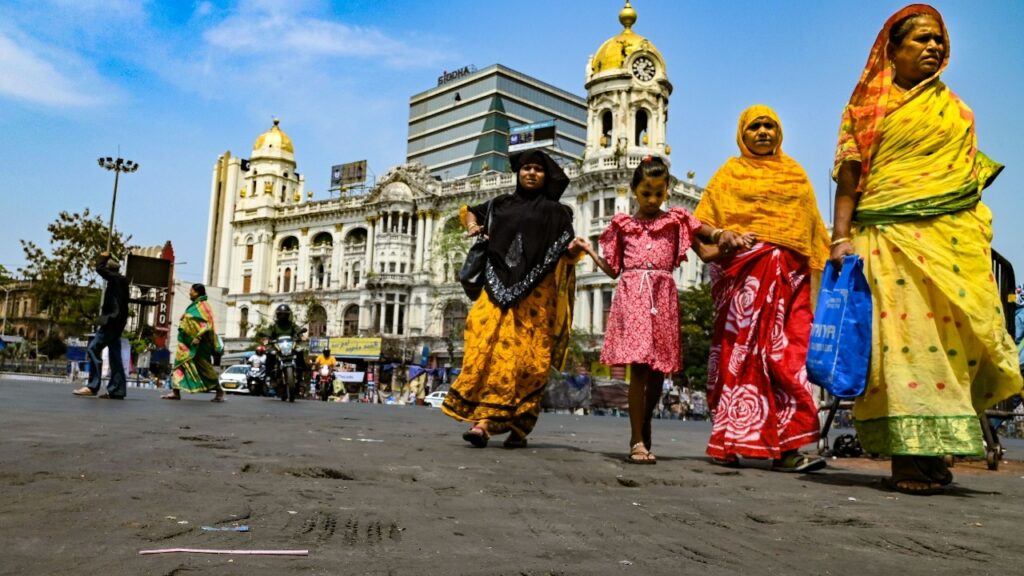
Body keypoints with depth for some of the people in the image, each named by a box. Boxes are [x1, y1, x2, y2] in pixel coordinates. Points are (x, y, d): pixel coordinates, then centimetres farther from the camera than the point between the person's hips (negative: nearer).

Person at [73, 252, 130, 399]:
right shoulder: (121, 281, 18)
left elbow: (100, 268, -15)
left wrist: (103, 257, 4)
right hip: (116, 322, 10)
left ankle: (92, 386, -17)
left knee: (93, 348, -12)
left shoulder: (115, 278, -6)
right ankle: (117, 389, 5)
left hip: (112, 320, -10)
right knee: (114, 354, 7)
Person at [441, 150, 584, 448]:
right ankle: (483, 421, -14)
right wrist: (473, 226, 12)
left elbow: (566, 256, 3)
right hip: (499, 289, 3)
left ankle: (518, 428, -3)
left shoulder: (556, 212, 10)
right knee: (487, 350, -11)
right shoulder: (501, 204, 18)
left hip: (536, 295, -2)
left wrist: (574, 250, -20)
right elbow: (470, 211, 35)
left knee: (525, 359, -8)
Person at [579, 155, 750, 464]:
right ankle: (638, 441, -9)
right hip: (632, 294, -2)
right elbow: (613, 269, 15)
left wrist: (726, 234, -14)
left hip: (663, 297, 2)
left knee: (658, 369, 5)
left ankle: (644, 429, 26)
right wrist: (590, 251, 5)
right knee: (639, 366, -12)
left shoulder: (676, 220, 13)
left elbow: (711, 234, 8)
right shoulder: (622, 224, 13)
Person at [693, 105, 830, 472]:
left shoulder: (795, 173, 22)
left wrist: (825, 264, 10)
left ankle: (785, 448, -6)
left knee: (785, 354, -6)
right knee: (740, 349, -8)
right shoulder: (731, 173, 13)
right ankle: (728, 443, -4)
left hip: (789, 273, 3)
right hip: (744, 271, -3)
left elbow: (811, 226, 21)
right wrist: (708, 246, -15)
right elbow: (703, 222, 5)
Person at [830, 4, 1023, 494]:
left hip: (952, 238, 3)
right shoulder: (867, 108, 11)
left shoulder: (955, 109, 20)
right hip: (889, 241, -3)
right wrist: (841, 237, -9)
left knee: (948, 337, -4)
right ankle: (907, 459, -6)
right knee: (901, 338, -9)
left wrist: (978, 235, 11)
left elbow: (973, 177, 20)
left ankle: (932, 455, 7)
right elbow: (848, 180, 2)